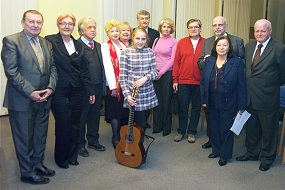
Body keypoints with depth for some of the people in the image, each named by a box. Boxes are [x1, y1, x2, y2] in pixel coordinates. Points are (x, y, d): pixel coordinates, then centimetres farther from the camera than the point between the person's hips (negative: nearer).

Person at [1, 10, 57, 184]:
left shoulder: (47, 44, 12)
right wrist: (30, 92, -19)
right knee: (24, 138, 6)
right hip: (22, 100, -6)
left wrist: (50, 88, -6)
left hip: (43, 99, 6)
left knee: (41, 135, 17)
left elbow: (53, 68, 11)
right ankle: (27, 172, 21)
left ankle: (38, 164, 35)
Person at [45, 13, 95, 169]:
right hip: (59, 92, -5)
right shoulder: (50, 41, -6)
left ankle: (72, 155, 28)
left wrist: (90, 91, 11)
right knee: (63, 125, 3)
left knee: (75, 125, 11)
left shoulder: (78, 45, 10)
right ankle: (61, 158, 24)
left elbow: (84, 70, 12)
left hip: (76, 92, 5)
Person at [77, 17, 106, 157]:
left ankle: (93, 141, 34)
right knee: (81, 117, 7)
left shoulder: (98, 46, 14)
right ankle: (80, 144, 22)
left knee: (95, 115, 18)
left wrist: (103, 85, 11)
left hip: (98, 87, 7)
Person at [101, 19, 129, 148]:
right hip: (114, 84, -5)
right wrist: (113, 86, -15)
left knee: (126, 111, 10)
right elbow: (108, 67, -11)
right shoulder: (105, 47, -4)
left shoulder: (124, 46, 13)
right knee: (116, 111, 1)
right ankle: (116, 138, 13)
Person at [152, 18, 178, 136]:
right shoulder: (156, 40, 13)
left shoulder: (174, 42, -2)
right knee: (157, 99, 7)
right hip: (155, 74, 4)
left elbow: (172, 60, -8)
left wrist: (161, 72, -11)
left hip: (167, 73, -4)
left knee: (166, 100, 2)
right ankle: (157, 125, 20)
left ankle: (166, 127, 16)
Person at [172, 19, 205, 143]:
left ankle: (191, 132, 24)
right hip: (183, 81, 0)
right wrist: (175, 79, 0)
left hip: (199, 82, 0)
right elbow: (176, 61, 3)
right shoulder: (181, 43, 4)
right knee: (182, 108, 9)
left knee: (196, 108, 10)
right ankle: (181, 131, 23)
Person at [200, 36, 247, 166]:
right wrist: (203, 100, 3)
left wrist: (241, 106, -10)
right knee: (214, 128, 15)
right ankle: (216, 150, 35)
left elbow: (241, 85, -9)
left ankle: (224, 155, 25)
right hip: (212, 103, 4)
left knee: (226, 129, 8)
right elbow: (203, 82, 6)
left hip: (228, 104, -3)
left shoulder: (236, 62, -10)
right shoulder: (208, 61, 2)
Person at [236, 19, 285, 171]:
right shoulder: (248, 46, 7)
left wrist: (272, 85, 6)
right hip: (249, 97, 6)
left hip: (267, 98, -5)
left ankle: (267, 158, 30)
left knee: (268, 130, 11)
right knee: (251, 128, 20)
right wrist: (247, 87, 9)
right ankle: (252, 153, 39)